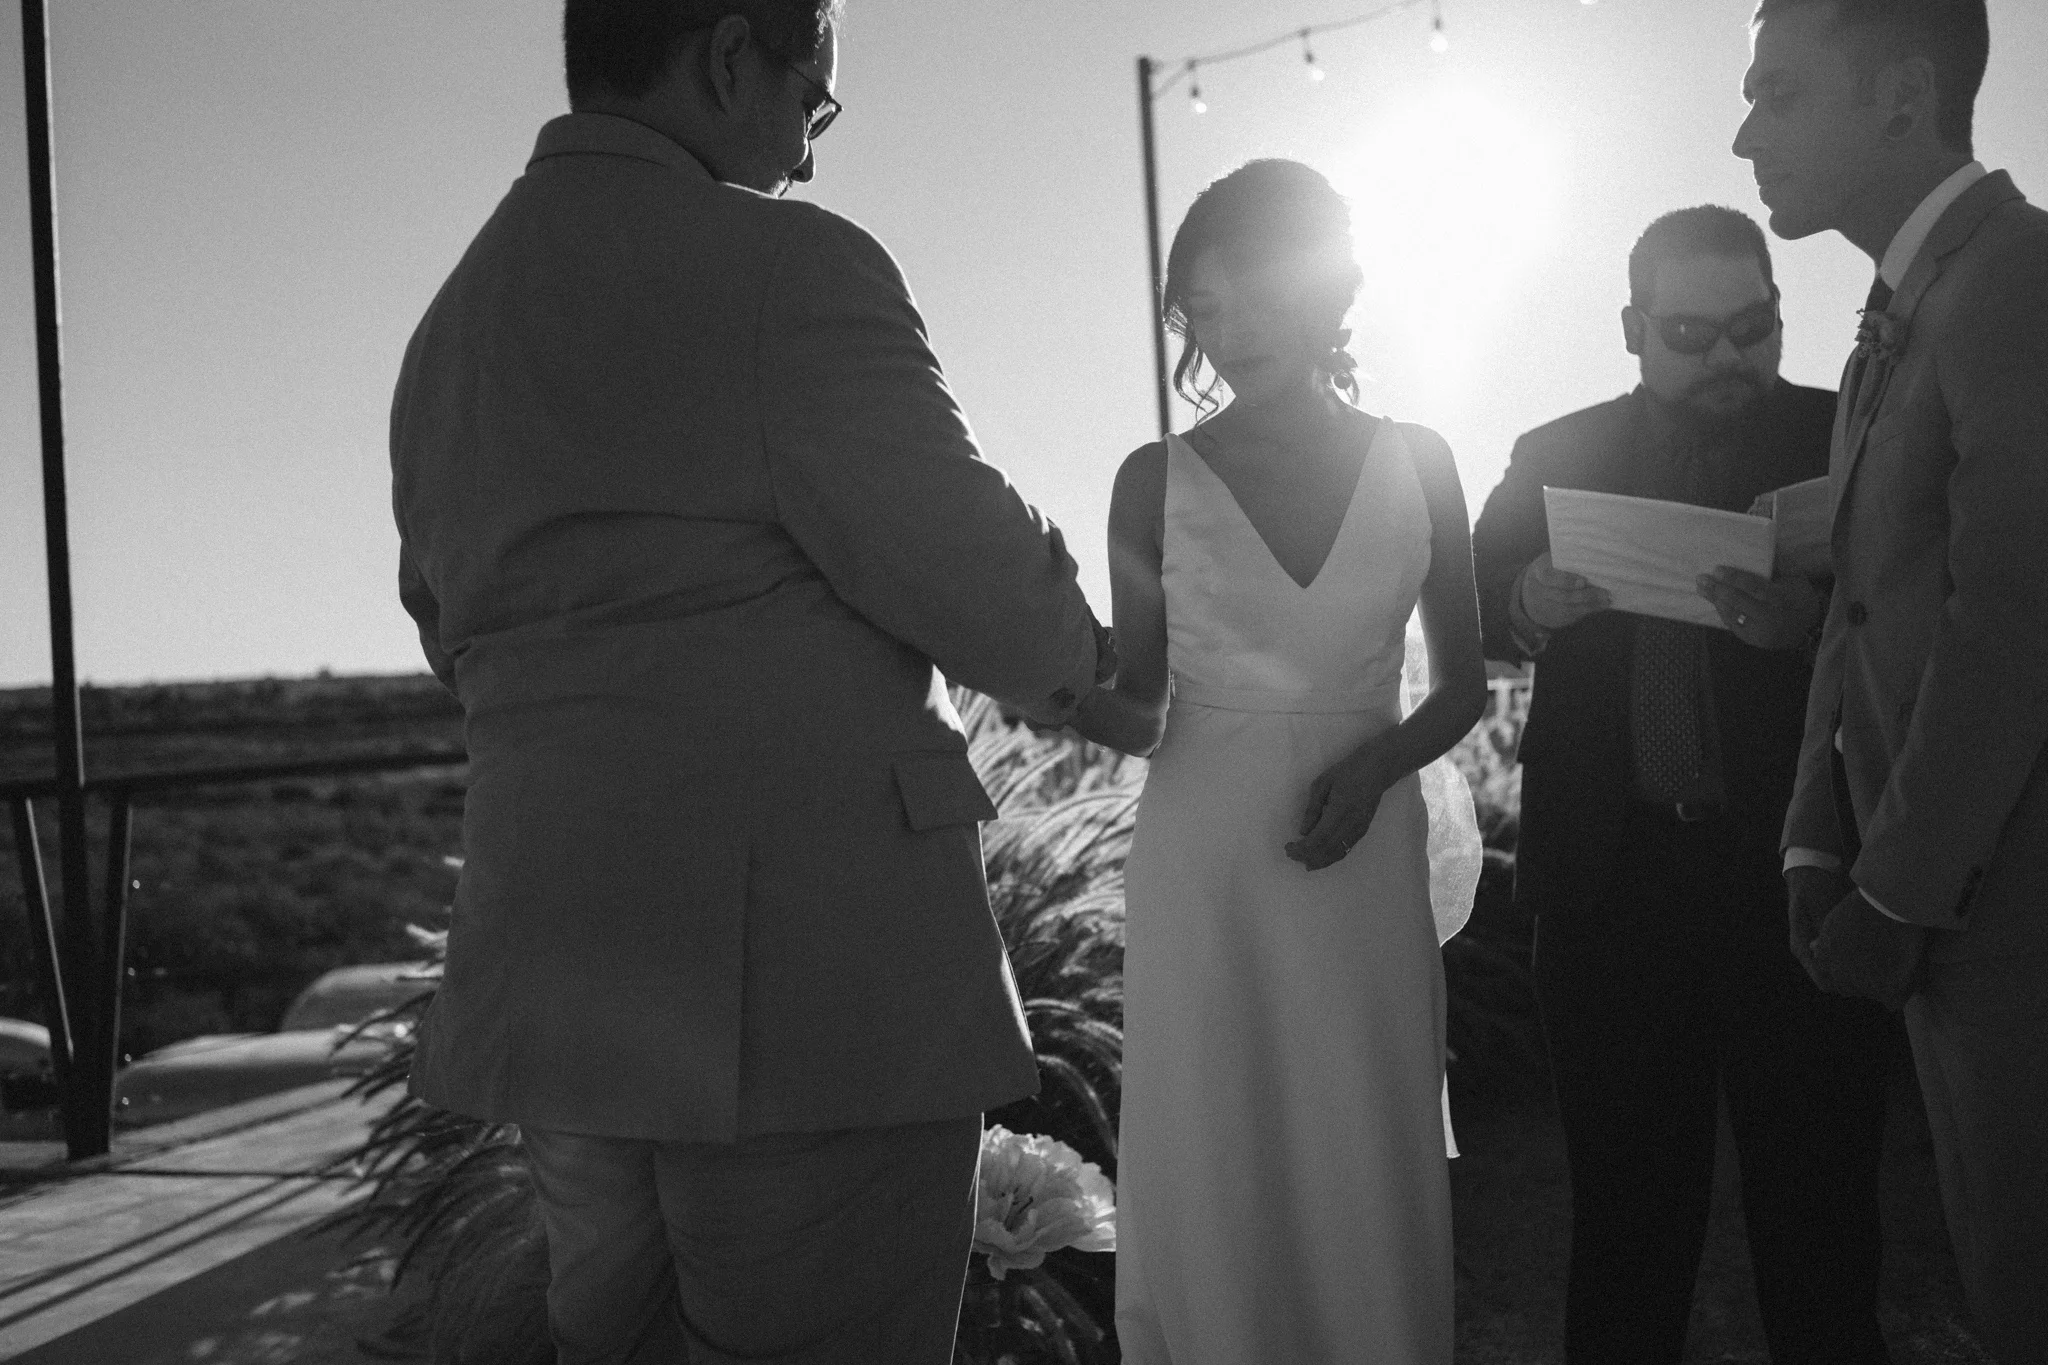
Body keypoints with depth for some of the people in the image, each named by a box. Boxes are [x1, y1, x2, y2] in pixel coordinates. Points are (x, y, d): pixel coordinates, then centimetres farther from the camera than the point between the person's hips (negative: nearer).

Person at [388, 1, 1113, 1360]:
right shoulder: (790, 267, -10)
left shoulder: (445, 329, 16)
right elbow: (964, 569, -11)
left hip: (557, 974, 8)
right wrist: (1080, 660, 9)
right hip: (809, 967, -8)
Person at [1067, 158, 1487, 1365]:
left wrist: (1378, 763, -9)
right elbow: (1139, 717, 5)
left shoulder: (1414, 465, 4)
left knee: (1369, 1189, 5)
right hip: (1203, 880, -1)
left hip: (1367, 870, 1)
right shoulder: (1159, 481, 1)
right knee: (1212, 1191, 3)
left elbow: (1464, 685, 10)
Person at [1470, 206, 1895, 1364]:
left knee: (1816, 1189, 7)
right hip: (1612, 877, 2)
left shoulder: (1849, 440, 1)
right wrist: (1532, 606, -16)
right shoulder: (1556, 460, 7)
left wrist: (1812, 626, -23)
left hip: (1799, 874, -1)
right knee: (1626, 1190, 12)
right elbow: (1471, 622, 6)